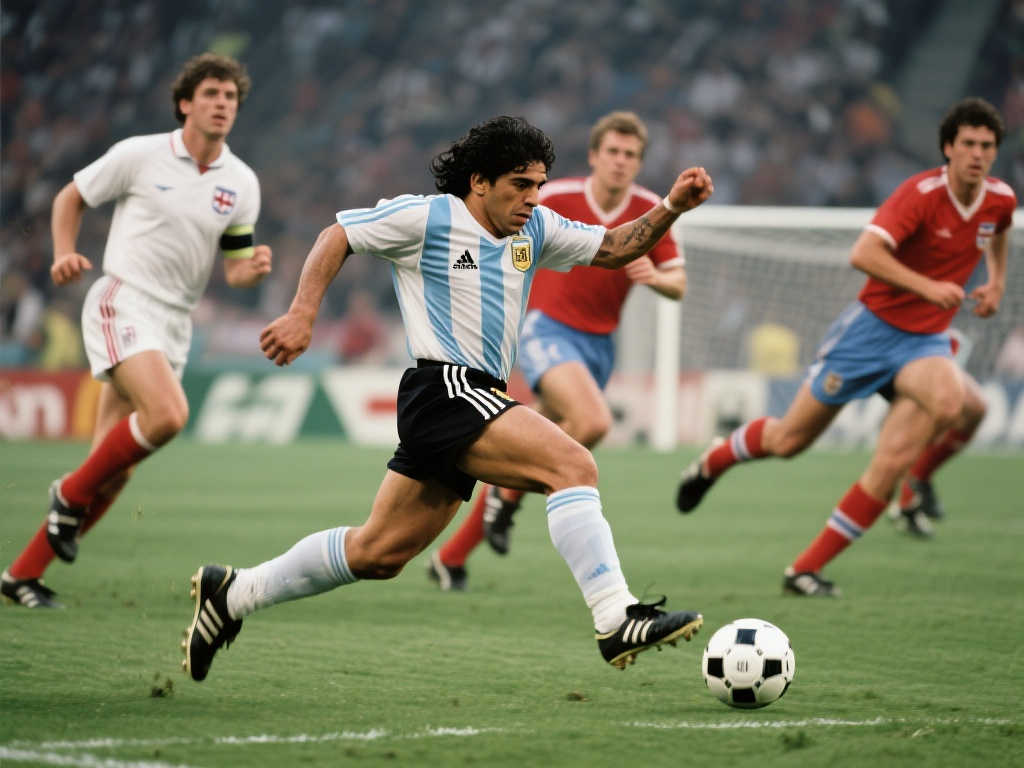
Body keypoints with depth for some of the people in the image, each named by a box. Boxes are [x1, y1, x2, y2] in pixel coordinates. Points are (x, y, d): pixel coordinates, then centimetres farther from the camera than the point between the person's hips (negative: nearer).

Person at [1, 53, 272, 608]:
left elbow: (234, 269, 11)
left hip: (174, 326, 5)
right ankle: (72, 493, -7)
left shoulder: (241, 183, 7)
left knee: (114, 473, 2)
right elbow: (71, 198, 7)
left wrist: (254, 268, -12)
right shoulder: (140, 155, -5)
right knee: (168, 414, -30)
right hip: (123, 305, -5)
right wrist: (65, 254, -10)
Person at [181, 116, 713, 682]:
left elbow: (613, 249, 21)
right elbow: (338, 236, 1)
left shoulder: (535, 229, 16)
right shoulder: (428, 217, -4)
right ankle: (616, 621, -29)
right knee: (574, 466, -23)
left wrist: (671, 208, 5)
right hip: (444, 388, -9)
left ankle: (234, 593, 23)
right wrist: (302, 314, -10)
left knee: (380, 552, 12)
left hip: (478, 402, 9)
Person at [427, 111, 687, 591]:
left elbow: (679, 285, 3)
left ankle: (450, 559, 17)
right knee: (593, 422, -31)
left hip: (599, 344, 5)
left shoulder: (649, 210, 0)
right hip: (548, 330, -5)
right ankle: (510, 493, -9)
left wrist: (655, 277, -19)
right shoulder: (556, 197, -10)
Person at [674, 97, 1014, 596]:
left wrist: (997, 279, 16)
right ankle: (712, 461, 43)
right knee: (790, 440, 3)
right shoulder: (921, 194, -20)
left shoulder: (1000, 199, -1)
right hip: (874, 325, -4)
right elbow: (863, 254, -32)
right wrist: (927, 287, -37)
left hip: (924, 341, 4)